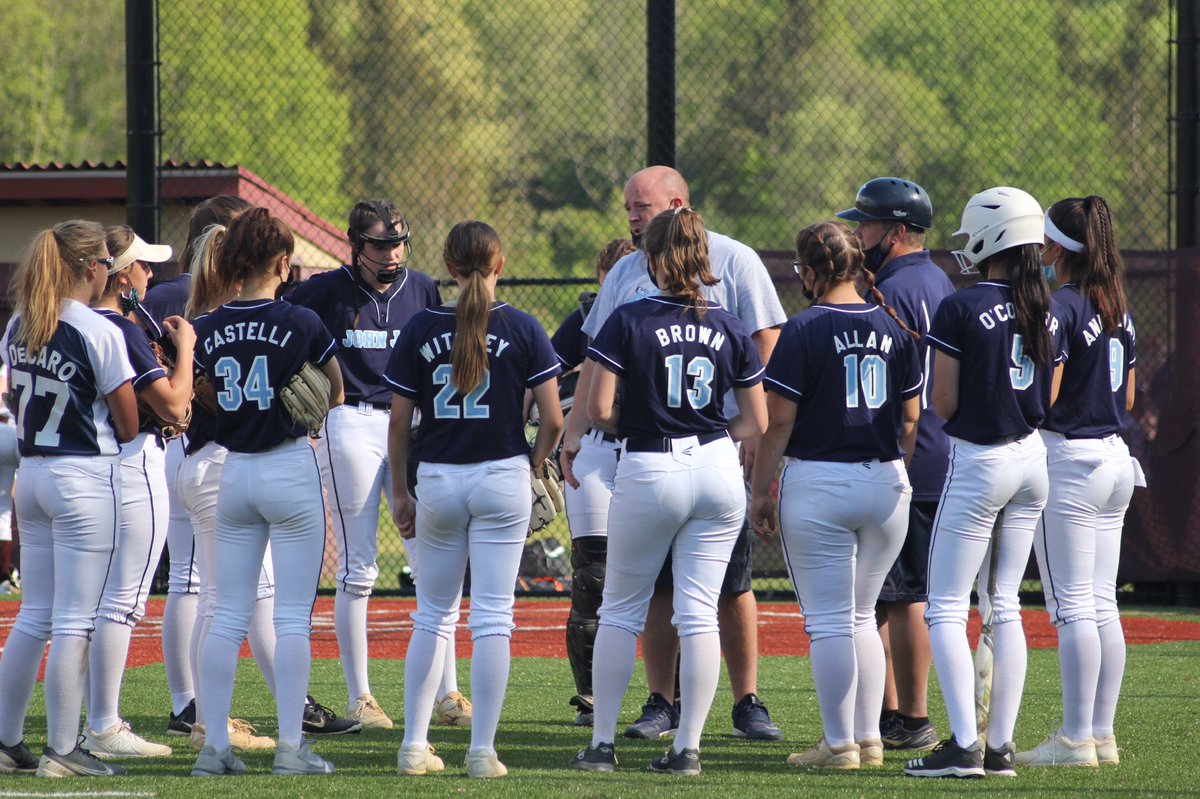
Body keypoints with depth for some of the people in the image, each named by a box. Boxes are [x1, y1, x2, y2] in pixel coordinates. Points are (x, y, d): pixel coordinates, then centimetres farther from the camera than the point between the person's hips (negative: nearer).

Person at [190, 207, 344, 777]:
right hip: (291, 469, -4)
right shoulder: (301, 324, -11)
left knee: (228, 616, 7)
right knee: (293, 615, 0)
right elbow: (335, 396, 0)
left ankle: (214, 745, 4)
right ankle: (291, 747, -3)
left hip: (232, 472, 4)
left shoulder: (206, 330, 0)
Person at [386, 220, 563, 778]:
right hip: (502, 479, -1)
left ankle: (414, 747, 11)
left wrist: (399, 492, 11)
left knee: (434, 615, 13)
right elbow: (552, 419, -5)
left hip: (438, 481, 1)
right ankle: (482, 751, -3)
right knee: (492, 617, 1)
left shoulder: (420, 330, -1)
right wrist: (533, 464, 12)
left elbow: (399, 422, 1)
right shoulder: (522, 330, -4)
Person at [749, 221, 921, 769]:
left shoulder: (804, 332, -11)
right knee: (862, 617, 16)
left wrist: (760, 492, -4)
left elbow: (779, 422, -11)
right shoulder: (893, 327, 4)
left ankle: (839, 745, -2)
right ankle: (869, 740, 15)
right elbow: (910, 419, 8)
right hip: (885, 485, 5)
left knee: (829, 621, -1)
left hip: (817, 483, -5)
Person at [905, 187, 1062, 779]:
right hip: (1033, 459, 6)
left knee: (946, 608, -1)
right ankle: (1001, 746, 11)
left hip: (979, 461, -6)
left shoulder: (961, 309, -14)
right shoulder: (1046, 311, 5)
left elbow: (943, 404, -11)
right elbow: (1050, 400, 10)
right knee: (1005, 606, 12)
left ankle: (964, 745, -11)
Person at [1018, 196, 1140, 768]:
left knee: (1072, 607, -6)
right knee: (1103, 605, 10)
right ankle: (1102, 735, 11)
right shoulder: (1118, 309, 12)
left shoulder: (1060, 306, -13)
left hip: (1068, 459, -8)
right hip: (1115, 460, 8)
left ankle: (1076, 739, -7)